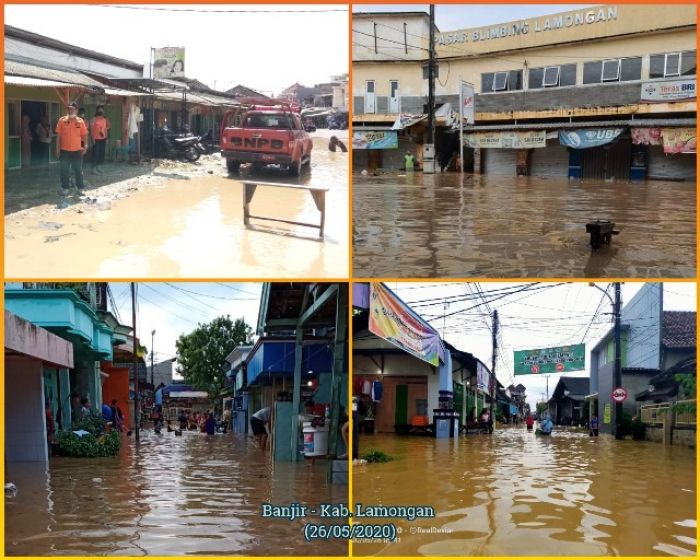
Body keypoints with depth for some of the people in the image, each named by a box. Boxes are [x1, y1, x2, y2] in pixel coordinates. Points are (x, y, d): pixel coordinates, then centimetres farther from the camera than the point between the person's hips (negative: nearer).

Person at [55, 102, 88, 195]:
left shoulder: (80, 121, -1)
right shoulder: (62, 120, -1)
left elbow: (84, 135, 3)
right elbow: (59, 135, 2)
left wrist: (85, 145, -7)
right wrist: (58, 148, -1)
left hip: (77, 150, 0)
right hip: (65, 150, 0)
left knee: (78, 170, 9)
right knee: (64, 170, 4)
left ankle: (80, 187, 18)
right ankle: (65, 188, 13)